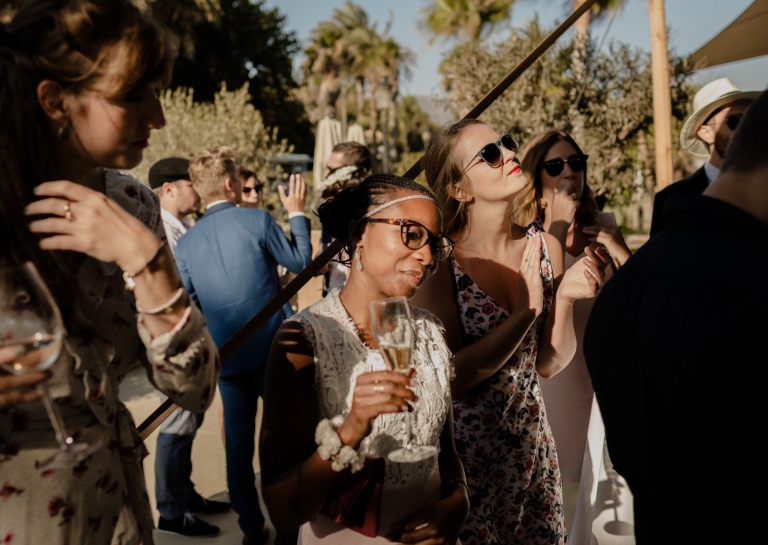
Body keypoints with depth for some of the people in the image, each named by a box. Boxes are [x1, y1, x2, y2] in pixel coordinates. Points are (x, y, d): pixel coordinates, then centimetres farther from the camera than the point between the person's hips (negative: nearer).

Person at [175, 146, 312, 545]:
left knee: (238, 440, 12)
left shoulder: (186, 242, 1)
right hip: (272, 347, -3)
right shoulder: (256, 220, -10)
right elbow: (299, 261, 1)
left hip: (227, 355, 3)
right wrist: (297, 213, 12)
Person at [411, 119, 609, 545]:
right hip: (464, 451, -4)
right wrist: (526, 311, -22)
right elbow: (450, 379, -22)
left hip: (531, 442, 5)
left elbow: (549, 364, -1)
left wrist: (564, 297, -17)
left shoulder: (544, 246, -4)